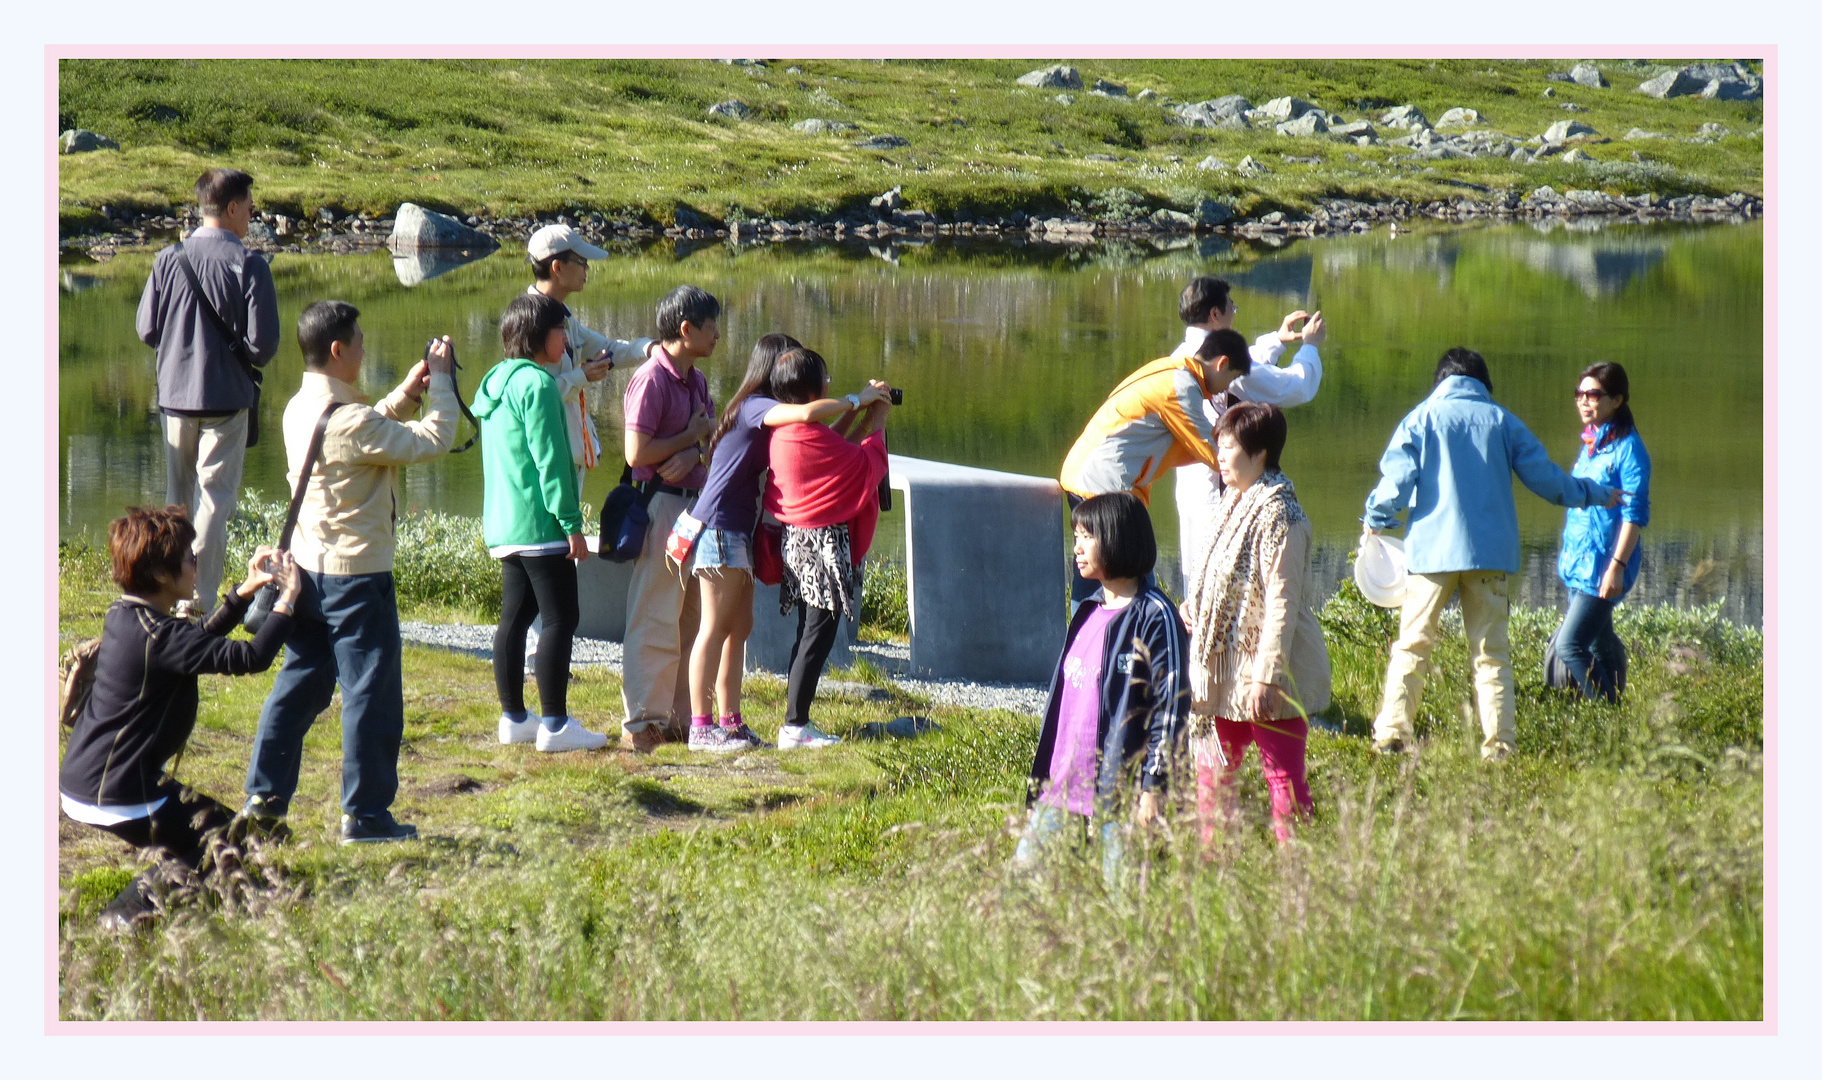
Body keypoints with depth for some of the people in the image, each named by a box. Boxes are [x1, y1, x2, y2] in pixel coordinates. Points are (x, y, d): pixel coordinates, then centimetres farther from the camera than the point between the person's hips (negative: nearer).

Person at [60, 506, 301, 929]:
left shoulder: (123, 616, 7)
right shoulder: (158, 637, -23)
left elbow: (202, 640, 24)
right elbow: (251, 657, -25)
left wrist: (246, 591, 19)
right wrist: (287, 598, -13)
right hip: (118, 796, -10)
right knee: (228, 842, -3)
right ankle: (132, 908, -10)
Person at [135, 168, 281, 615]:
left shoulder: (167, 259, -3)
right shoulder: (249, 265, -13)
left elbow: (147, 330, 1)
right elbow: (263, 343, -15)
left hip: (174, 394, 4)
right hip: (226, 398, -4)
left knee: (177, 499, 16)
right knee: (215, 499, 1)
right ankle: (200, 603, -2)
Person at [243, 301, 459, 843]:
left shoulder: (300, 409, 6)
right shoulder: (349, 420, -22)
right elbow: (434, 441, -17)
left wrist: (406, 394, 14)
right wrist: (441, 381, -5)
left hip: (309, 569, 9)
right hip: (356, 574, -9)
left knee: (299, 685, 15)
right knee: (372, 693, 1)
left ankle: (264, 797, 16)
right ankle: (365, 814, 6)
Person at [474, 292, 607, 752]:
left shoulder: (497, 381, 15)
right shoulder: (537, 384, -14)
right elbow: (549, 459, -18)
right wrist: (572, 523, -17)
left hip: (503, 524, 10)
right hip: (539, 523, -10)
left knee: (515, 616, 13)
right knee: (560, 617, -6)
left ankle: (513, 718, 17)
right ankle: (554, 725, -7)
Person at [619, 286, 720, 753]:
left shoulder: (696, 380, 13)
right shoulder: (652, 379, -15)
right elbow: (637, 453, -21)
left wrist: (693, 454, -9)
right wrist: (691, 438, -9)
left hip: (694, 500, 9)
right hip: (661, 504, -9)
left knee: (693, 617, 12)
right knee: (655, 618, -5)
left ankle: (681, 716, 20)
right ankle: (642, 723, -1)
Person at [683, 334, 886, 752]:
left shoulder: (766, 412, 16)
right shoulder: (754, 406, -13)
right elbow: (807, 413, -31)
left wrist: (858, 411, 5)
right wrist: (855, 400, -18)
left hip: (739, 530, 10)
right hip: (720, 526, -10)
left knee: (740, 627, 10)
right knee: (716, 627, -7)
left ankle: (730, 722, 14)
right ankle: (701, 728, -5)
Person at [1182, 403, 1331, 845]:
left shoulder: (1277, 514, -16)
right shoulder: (1233, 505, 12)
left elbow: (1281, 601, -20)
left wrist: (1267, 675, -22)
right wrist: (1194, 608, 5)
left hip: (1270, 675, -9)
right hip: (1228, 667, 9)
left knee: (1283, 776, -4)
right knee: (1212, 766, 13)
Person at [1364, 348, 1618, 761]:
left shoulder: (1421, 418, 4)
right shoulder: (1503, 422, 8)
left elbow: (1397, 480, -3)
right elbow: (1545, 477, 8)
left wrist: (1376, 519, 15)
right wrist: (1596, 495, 24)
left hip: (1432, 549, -1)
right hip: (1491, 552, 1)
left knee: (1411, 645, 5)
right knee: (1491, 653, 6)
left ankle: (1392, 734, -3)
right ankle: (1498, 742, -2)